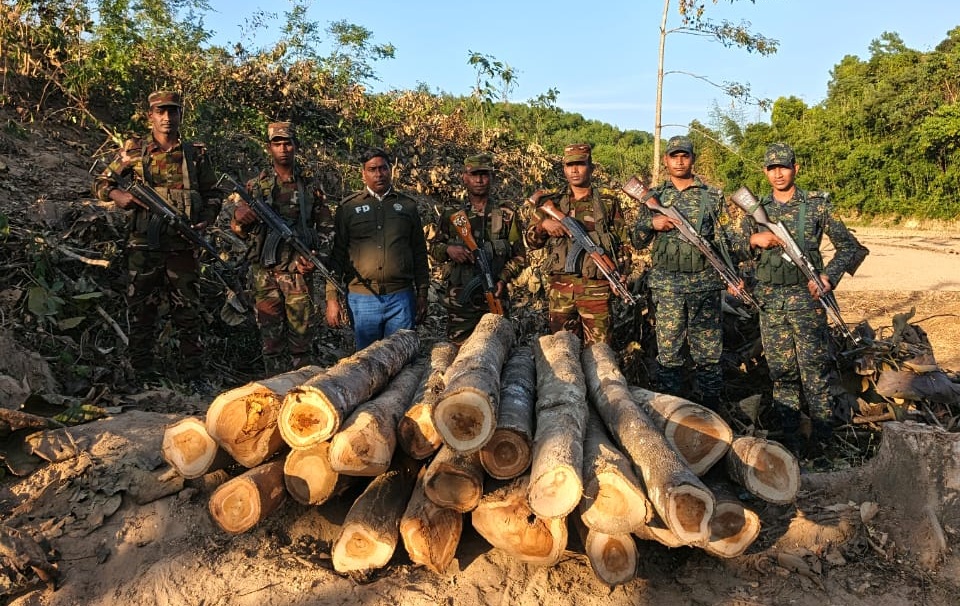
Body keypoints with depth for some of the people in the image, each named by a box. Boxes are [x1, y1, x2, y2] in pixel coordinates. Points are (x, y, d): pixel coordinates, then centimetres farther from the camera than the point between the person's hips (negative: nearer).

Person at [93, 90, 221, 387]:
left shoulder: (196, 153, 7)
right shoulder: (134, 150, 6)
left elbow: (212, 194, 12)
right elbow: (101, 182, 12)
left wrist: (205, 220, -6)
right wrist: (117, 194, -10)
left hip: (183, 245, 0)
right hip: (143, 244, 0)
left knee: (188, 312, 4)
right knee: (142, 310, 6)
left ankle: (192, 376, 12)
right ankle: (142, 373, 16)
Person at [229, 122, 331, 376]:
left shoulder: (311, 184, 7)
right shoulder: (256, 185, 9)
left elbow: (326, 227, 8)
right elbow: (238, 228, 12)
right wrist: (241, 218, -11)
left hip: (299, 272, -1)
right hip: (265, 272, 1)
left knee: (302, 336, 1)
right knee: (272, 338, 5)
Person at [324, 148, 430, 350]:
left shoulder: (407, 205, 10)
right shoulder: (348, 207, 6)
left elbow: (419, 252, 12)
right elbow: (336, 254, 4)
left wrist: (422, 294, 8)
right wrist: (331, 297, -2)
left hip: (401, 298, 1)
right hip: (361, 299, -1)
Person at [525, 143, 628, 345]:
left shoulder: (608, 201, 5)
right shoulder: (551, 202, 9)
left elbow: (622, 242, 8)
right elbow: (531, 241, 9)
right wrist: (544, 223, -10)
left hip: (596, 287, -2)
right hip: (559, 287, 2)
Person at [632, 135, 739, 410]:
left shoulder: (712, 195, 7)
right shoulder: (654, 196, 9)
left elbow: (725, 239, 8)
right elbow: (638, 241, 9)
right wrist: (652, 223, -10)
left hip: (705, 283, 0)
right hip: (666, 285, 1)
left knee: (708, 351, 5)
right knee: (668, 352, 4)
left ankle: (712, 408, 16)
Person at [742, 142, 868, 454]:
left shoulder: (817, 204, 2)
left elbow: (848, 246, 3)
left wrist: (829, 276, -12)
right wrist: (754, 239, -10)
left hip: (806, 297, -3)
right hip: (770, 300, 3)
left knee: (816, 368, -2)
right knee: (781, 370, 8)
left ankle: (822, 438, 7)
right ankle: (791, 438, 17)